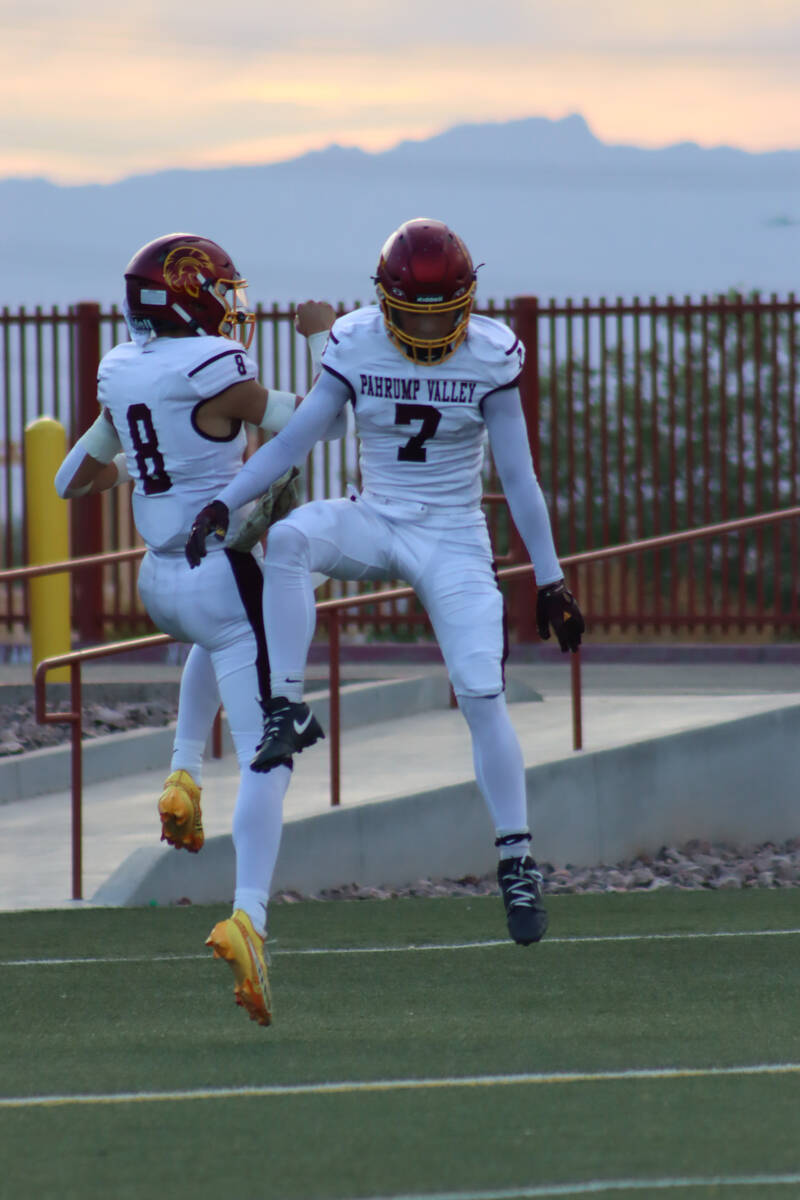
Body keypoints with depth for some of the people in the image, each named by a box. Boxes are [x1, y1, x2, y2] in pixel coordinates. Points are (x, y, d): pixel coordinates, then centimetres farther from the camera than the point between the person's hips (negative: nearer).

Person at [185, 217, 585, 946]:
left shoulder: (491, 358, -8)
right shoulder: (356, 347, -6)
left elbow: (518, 476, -3)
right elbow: (292, 442, -2)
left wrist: (550, 578, -2)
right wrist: (223, 504, -14)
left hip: (454, 539, -1)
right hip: (375, 523, 1)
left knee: (483, 694, -13)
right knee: (290, 537, -32)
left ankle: (517, 859, 0)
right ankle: (288, 711, -26)